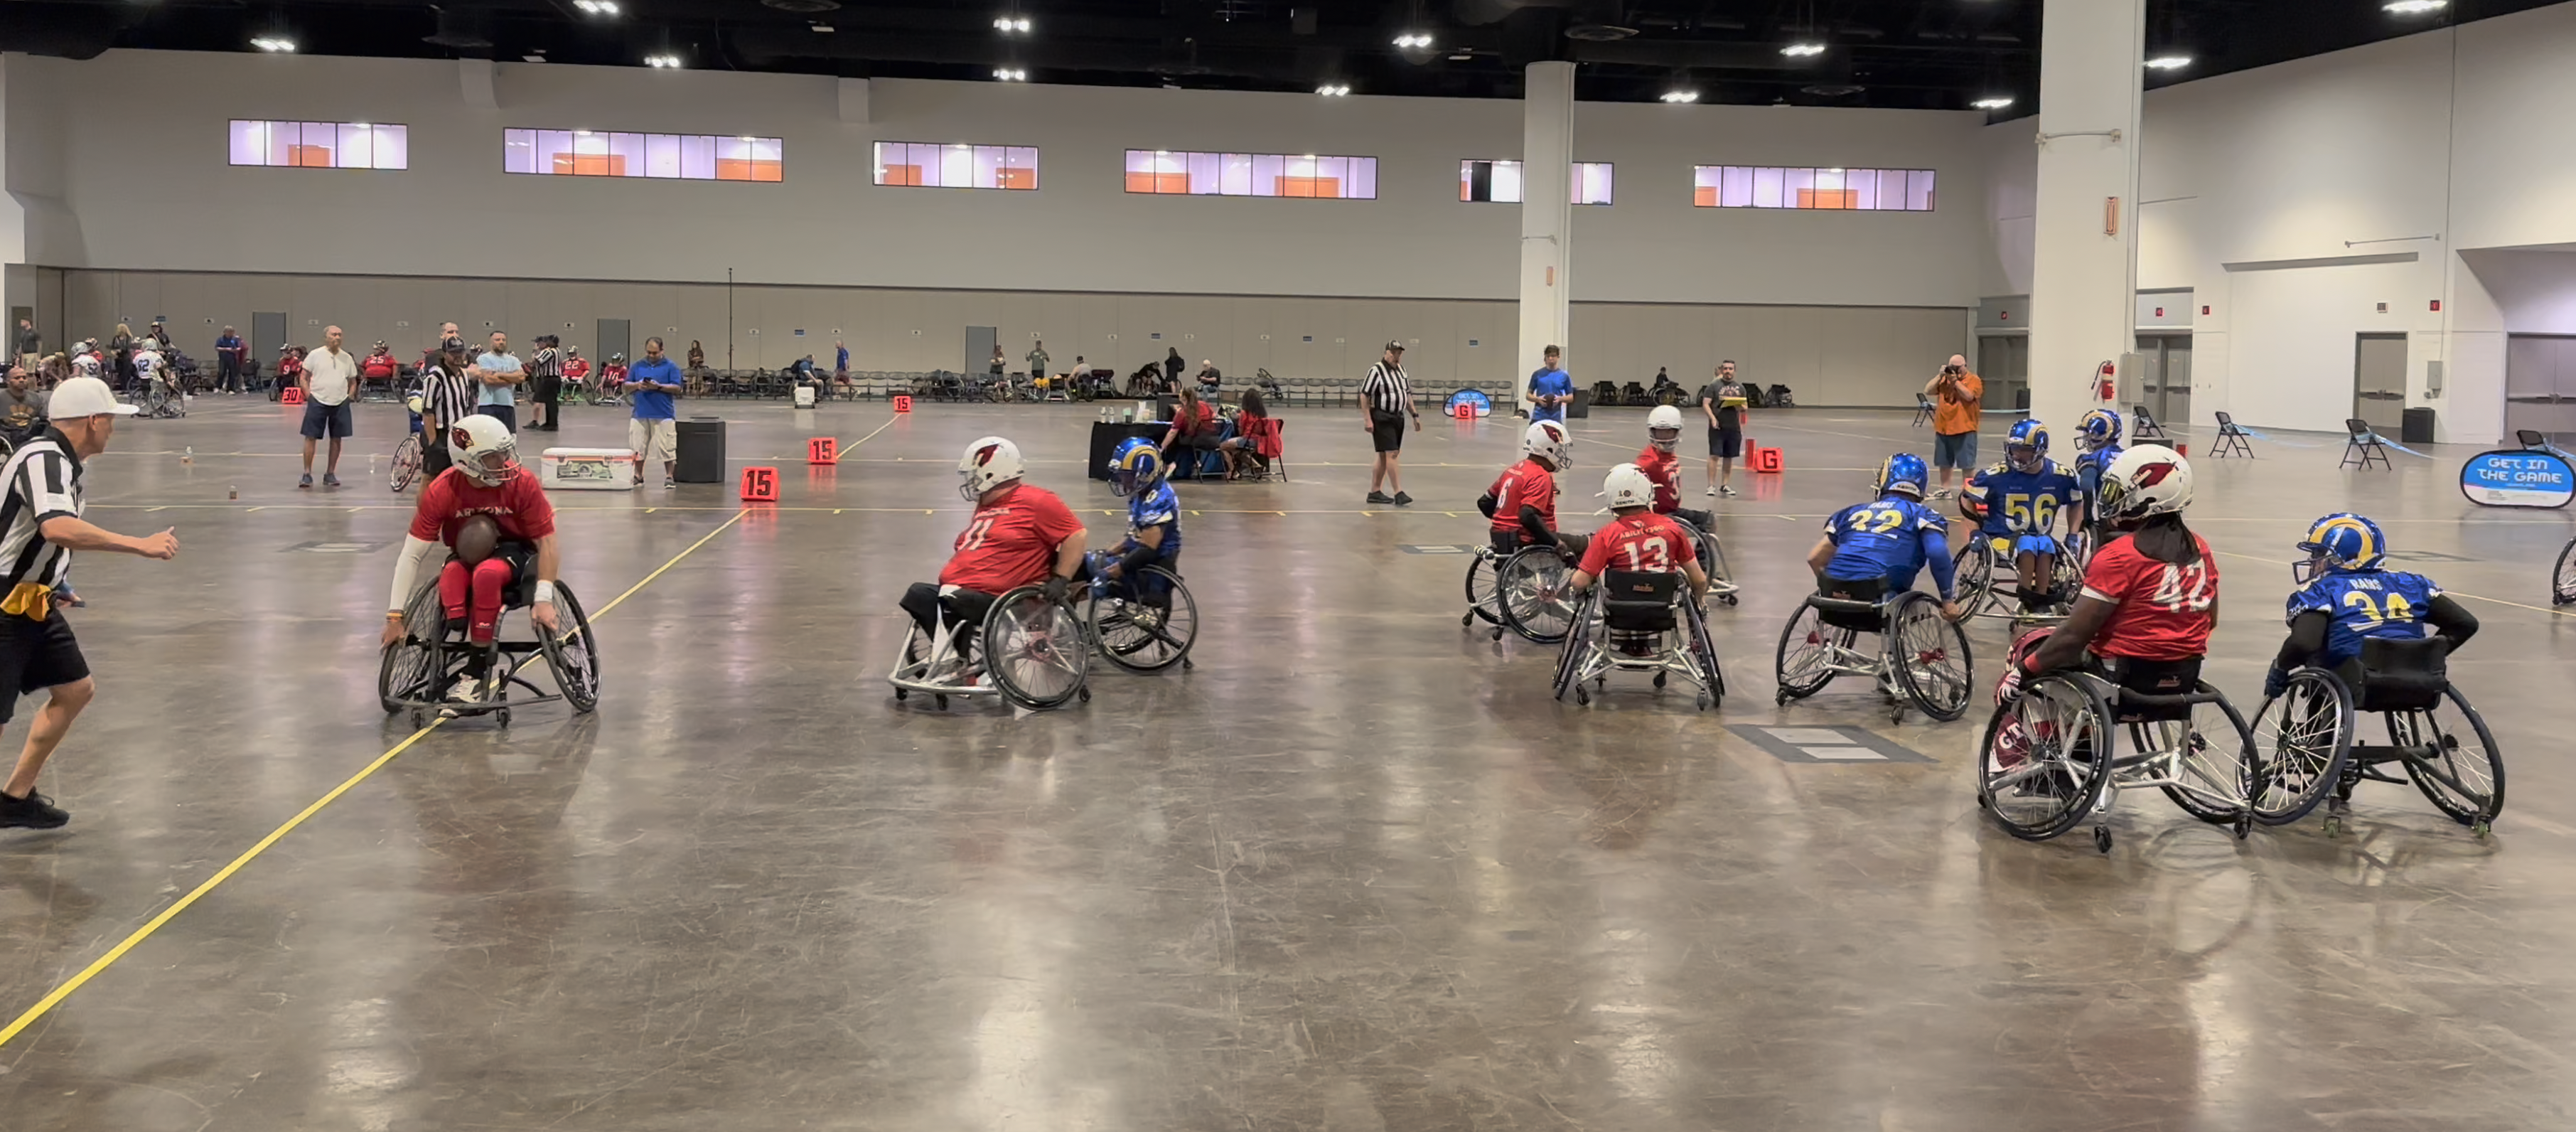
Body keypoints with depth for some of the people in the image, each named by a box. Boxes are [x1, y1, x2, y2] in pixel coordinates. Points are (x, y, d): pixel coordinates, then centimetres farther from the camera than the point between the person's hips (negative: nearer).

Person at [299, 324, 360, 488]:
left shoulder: (347, 358, 10)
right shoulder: (315, 355, 0)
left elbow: (353, 382, 19)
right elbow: (303, 378, 3)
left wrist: (349, 396, 5)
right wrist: (309, 395, -6)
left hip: (340, 404, 3)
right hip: (318, 402, -3)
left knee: (336, 438, 6)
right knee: (310, 437, -4)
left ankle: (330, 474, 16)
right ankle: (307, 474, 2)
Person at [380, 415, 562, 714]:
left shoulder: (523, 483, -20)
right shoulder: (442, 492, -16)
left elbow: (546, 543, -14)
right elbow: (412, 555, -12)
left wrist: (544, 599, -24)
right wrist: (395, 615, -14)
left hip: (514, 551, -2)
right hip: (466, 554, 2)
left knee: (487, 574, -36)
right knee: (450, 576, -33)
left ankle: (477, 667, -24)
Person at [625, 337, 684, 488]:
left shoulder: (670, 367, 2)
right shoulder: (637, 365, 11)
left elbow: (677, 388, -4)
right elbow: (626, 385, 12)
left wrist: (659, 387, -17)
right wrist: (637, 385, -9)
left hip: (663, 414, -3)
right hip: (640, 413, 3)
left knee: (667, 448, -3)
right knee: (638, 447, 7)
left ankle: (669, 477, 5)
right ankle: (638, 477, 19)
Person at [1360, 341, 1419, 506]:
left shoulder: (1401, 370, 14)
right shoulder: (1376, 370, -11)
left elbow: (1407, 394, 22)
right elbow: (1364, 395, -13)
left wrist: (1415, 415, 17)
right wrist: (1367, 419, -18)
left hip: (1398, 417, 8)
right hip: (1382, 418, -8)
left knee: (1384, 456, 11)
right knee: (1391, 454, -12)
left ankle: (1374, 492, 18)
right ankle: (1399, 494, -13)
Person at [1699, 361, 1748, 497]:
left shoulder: (1739, 387, 13)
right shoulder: (1713, 386, -1)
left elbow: (1745, 408, 16)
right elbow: (1705, 404, -6)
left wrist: (1741, 408, -9)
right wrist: (1712, 418, -21)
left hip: (1734, 427, 4)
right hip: (1717, 426, -4)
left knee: (1729, 457, 9)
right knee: (1714, 456, -8)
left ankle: (1725, 485, 17)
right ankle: (1711, 486, -6)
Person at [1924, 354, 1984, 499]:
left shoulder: (1973, 380, -3)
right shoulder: (1944, 380, 11)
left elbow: (1968, 396, -19)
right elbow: (1927, 391, 2)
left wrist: (1955, 380, -17)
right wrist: (1940, 375, -6)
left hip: (1964, 429, -5)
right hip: (1943, 428, 5)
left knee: (1967, 463, 0)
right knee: (1944, 462, 13)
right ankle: (1945, 490, 22)